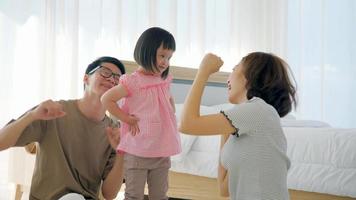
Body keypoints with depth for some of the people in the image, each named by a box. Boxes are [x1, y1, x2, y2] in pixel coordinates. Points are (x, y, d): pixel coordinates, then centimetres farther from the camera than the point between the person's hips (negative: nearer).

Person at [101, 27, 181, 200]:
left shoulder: (164, 81, 7)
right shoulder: (133, 82, -12)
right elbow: (106, 99, -12)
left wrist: (171, 118, 12)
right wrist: (126, 119, -11)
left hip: (162, 153, 6)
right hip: (137, 152, -6)